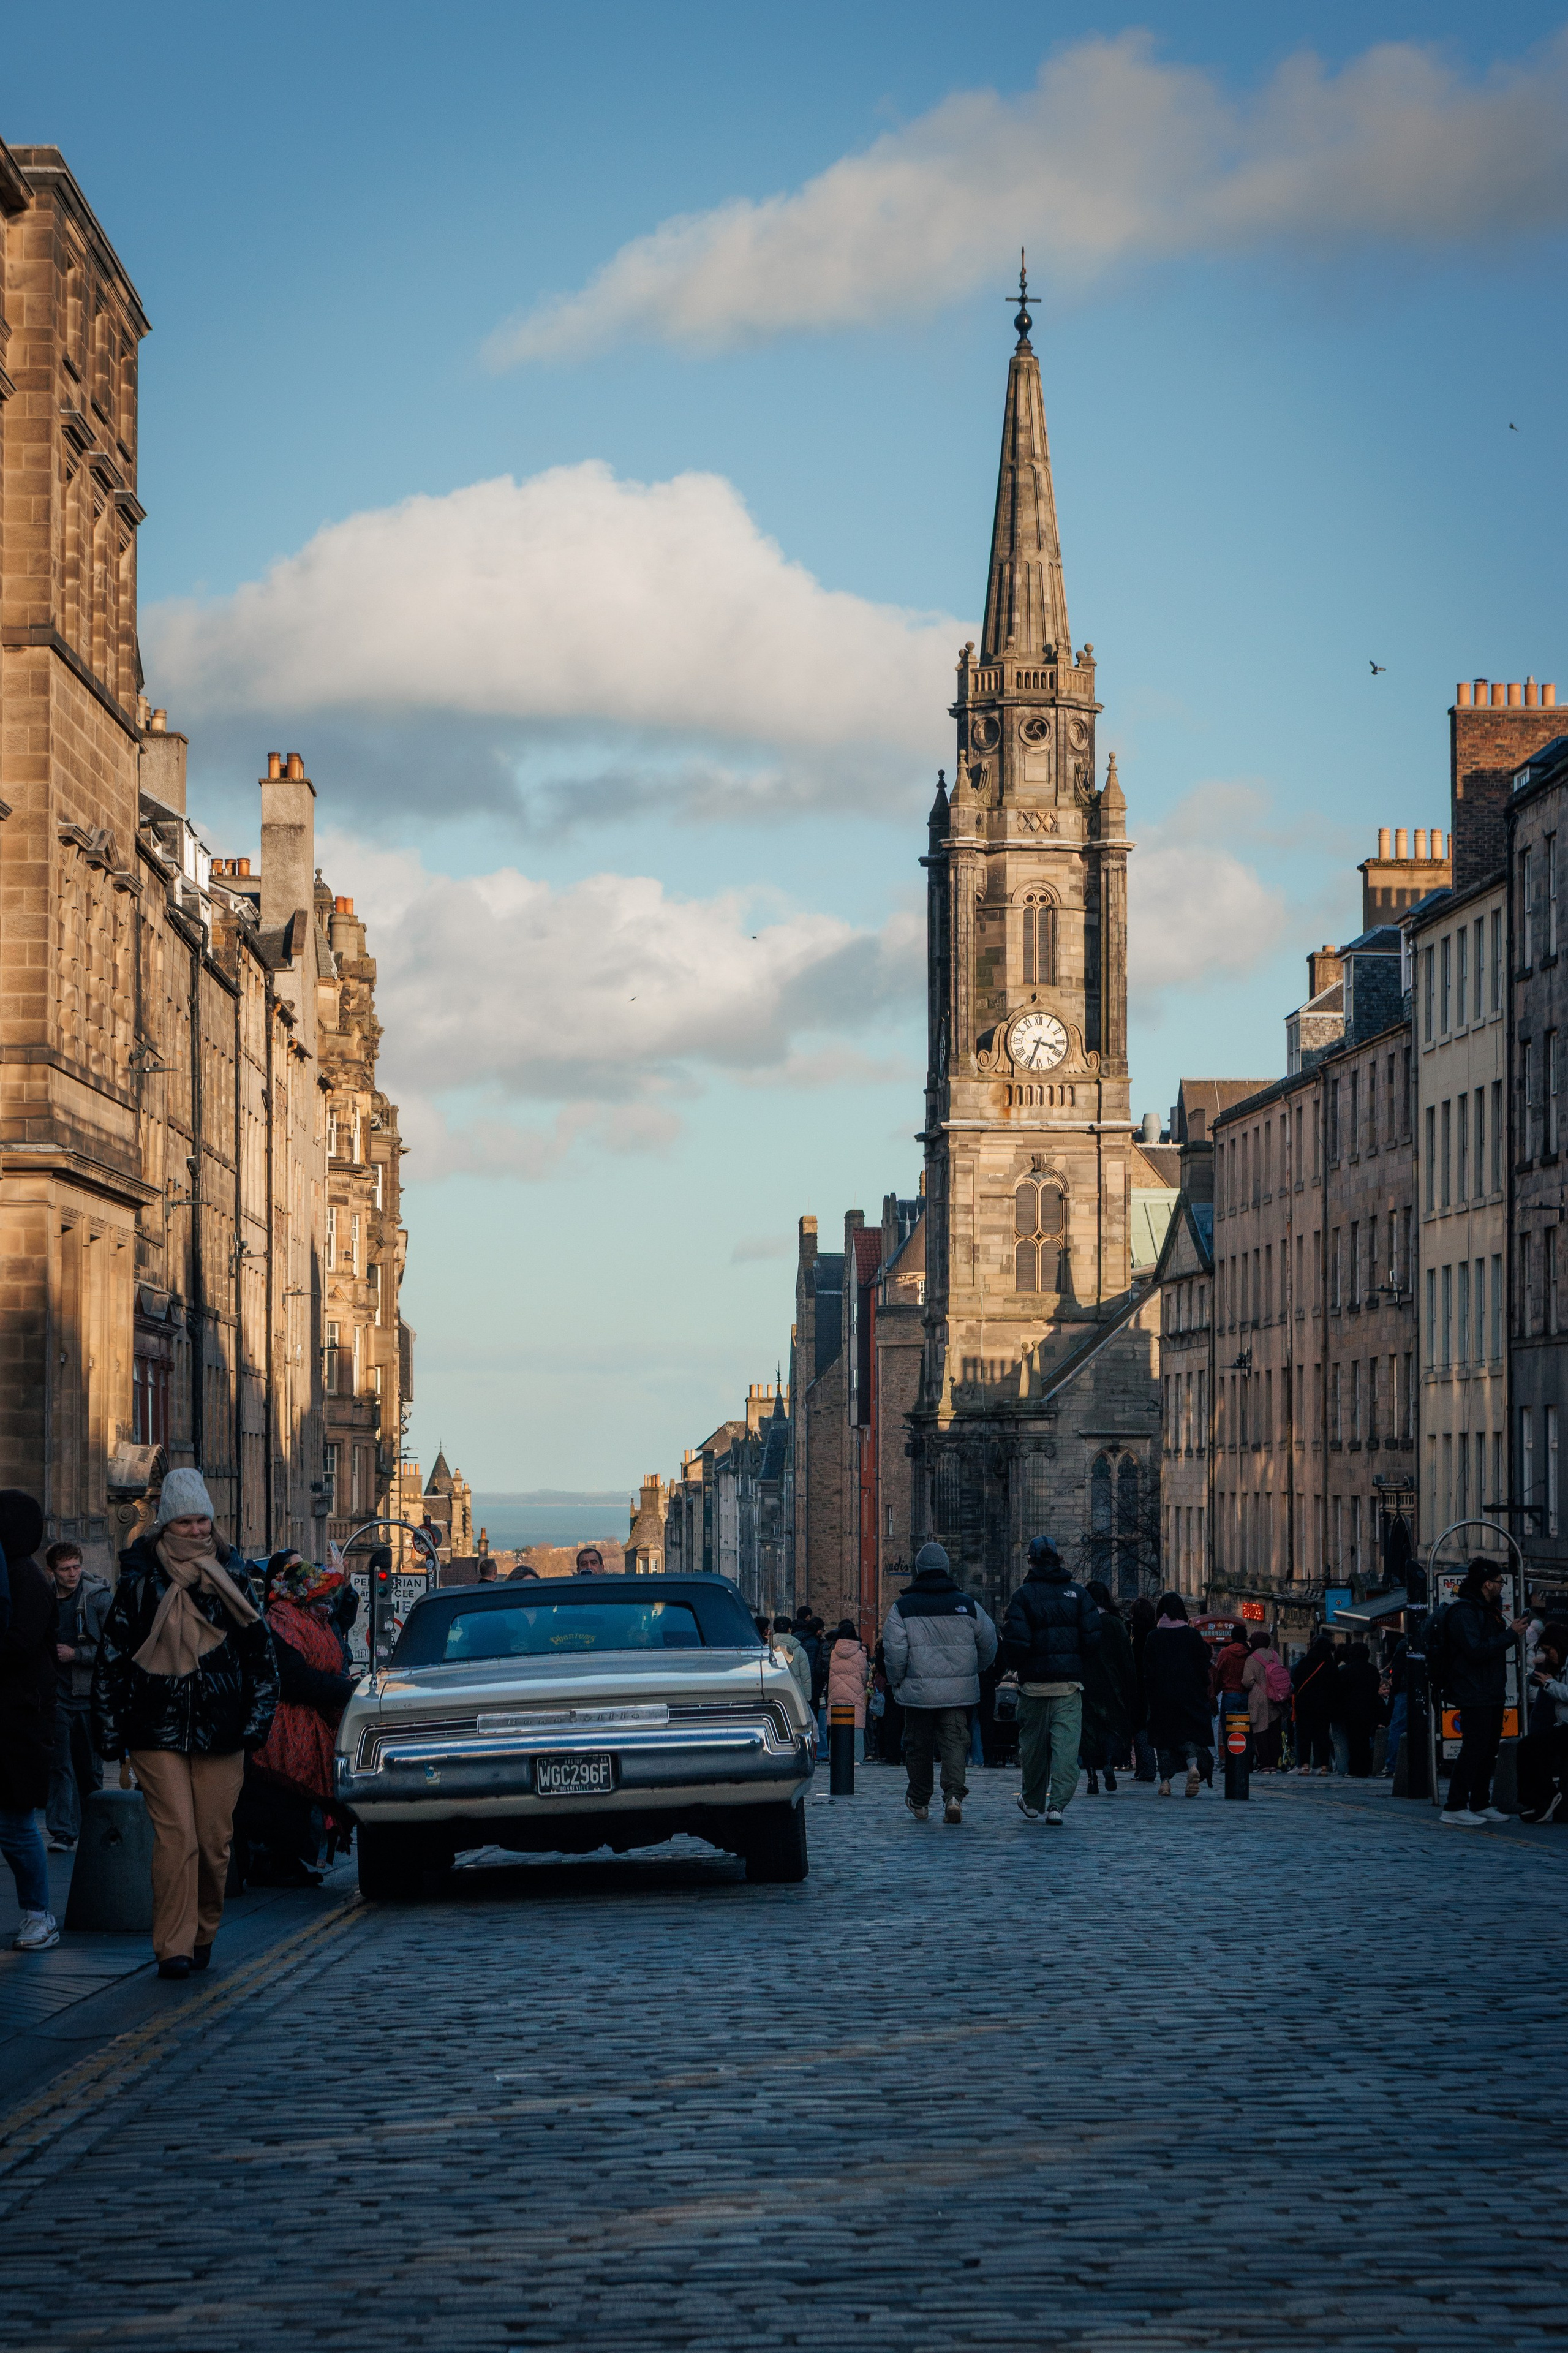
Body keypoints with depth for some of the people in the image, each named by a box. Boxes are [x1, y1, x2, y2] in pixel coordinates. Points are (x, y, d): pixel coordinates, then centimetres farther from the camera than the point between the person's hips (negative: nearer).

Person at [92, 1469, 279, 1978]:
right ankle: (174, 1947, -10)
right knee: (176, 1836, -12)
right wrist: (109, 1730, 2)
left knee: (215, 1839, 2)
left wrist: (258, 1717, 5)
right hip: (158, 1731, -2)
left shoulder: (230, 1576, 8)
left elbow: (260, 1650, 12)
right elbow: (111, 1655, 5)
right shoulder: (140, 1579, 2)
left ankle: (203, 1935, 19)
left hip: (220, 1731, 2)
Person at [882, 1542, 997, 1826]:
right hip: (959, 1692, 1)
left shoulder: (903, 1607, -4)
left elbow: (894, 1652, -9)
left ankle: (919, 1801, 24)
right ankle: (954, 1795, -20)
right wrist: (972, 1671, 26)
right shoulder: (967, 1605, 3)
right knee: (955, 1743, 1)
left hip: (918, 1691, -1)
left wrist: (896, 1683, 4)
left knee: (918, 1745, 13)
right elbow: (989, 1644, 10)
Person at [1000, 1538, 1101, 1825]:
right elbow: (1094, 1637, -3)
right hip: (1071, 1682, 1)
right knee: (1067, 1742, -2)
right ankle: (1058, 1804, -13)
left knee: (1034, 1743, 14)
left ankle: (1033, 1802, 27)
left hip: (1035, 1681, -1)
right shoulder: (1077, 1592, 3)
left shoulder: (1023, 1595, -5)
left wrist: (1017, 1668, 6)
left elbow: (1016, 1641, -13)